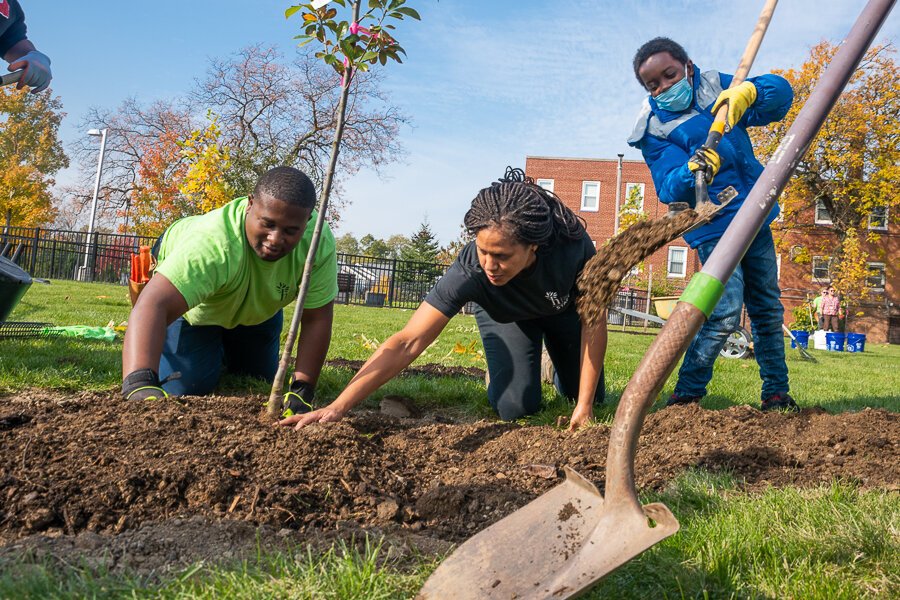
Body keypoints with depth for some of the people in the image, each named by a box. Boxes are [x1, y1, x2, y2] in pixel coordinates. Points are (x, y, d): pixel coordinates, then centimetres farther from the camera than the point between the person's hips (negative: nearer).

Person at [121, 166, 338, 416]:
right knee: (187, 386, -13)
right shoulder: (211, 241, -46)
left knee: (261, 377, 13)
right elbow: (154, 305, -56)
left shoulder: (320, 242, -35)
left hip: (257, 305, 4)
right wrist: (139, 385, -71)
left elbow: (316, 319, -27)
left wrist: (302, 390, -33)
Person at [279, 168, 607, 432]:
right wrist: (338, 407, -51)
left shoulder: (574, 248, -41)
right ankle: (500, 372, 20)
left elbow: (594, 324, -26)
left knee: (588, 395, 6)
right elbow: (407, 343, -43)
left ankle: (558, 367, 41)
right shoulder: (469, 269, -41)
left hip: (564, 310, 1)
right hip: (503, 314, -1)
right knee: (515, 407, -16)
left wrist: (584, 406, -23)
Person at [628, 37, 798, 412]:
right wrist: (693, 172, -41)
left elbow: (781, 92, -5)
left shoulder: (716, 87, 4)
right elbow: (668, 188, -19)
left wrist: (748, 92, -27)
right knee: (726, 311, -19)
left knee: (768, 308, 13)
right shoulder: (654, 128, -7)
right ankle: (685, 395, -5)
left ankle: (776, 394, 28)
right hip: (713, 227, -5)